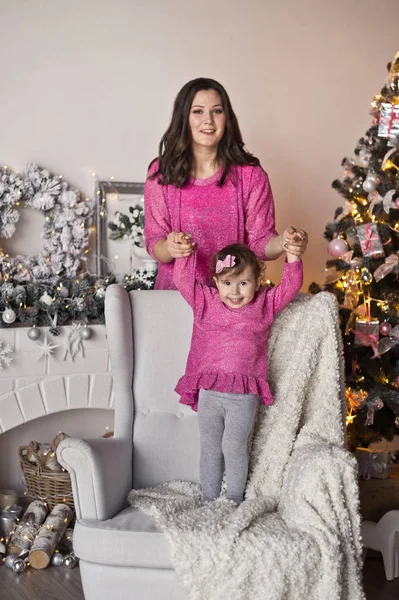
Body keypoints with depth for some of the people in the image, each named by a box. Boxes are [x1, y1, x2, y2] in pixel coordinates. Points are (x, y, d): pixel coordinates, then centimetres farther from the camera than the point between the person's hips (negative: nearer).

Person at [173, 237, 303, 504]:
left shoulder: (264, 304, 7)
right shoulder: (206, 301, 7)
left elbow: (291, 287, 3)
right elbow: (183, 279, 7)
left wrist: (292, 256, -9)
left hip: (244, 394, -1)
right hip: (209, 392, 2)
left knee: (234, 447, 1)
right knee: (210, 448, 10)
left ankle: (234, 501, 17)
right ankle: (209, 500, 22)